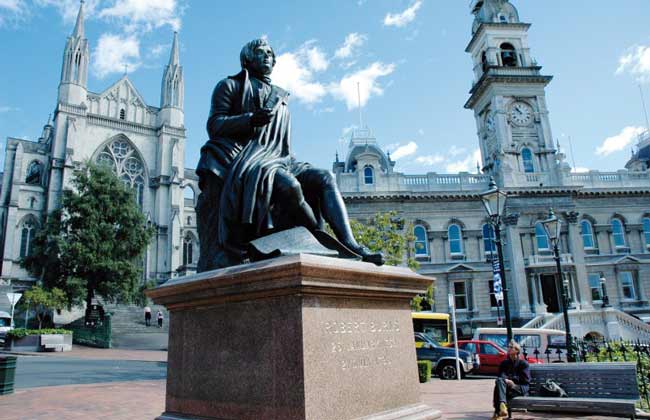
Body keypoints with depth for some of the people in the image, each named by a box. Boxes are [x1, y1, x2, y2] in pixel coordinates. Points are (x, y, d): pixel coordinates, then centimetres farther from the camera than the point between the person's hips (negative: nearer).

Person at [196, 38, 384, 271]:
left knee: (325, 178, -18)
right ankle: (324, 243, -26)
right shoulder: (230, 86, 15)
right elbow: (214, 125, 1)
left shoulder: (280, 99, 29)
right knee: (290, 185, -35)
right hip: (242, 162, -5)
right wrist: (250, 119, -16)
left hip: (275, 160, 6)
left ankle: (351, 247, -29)